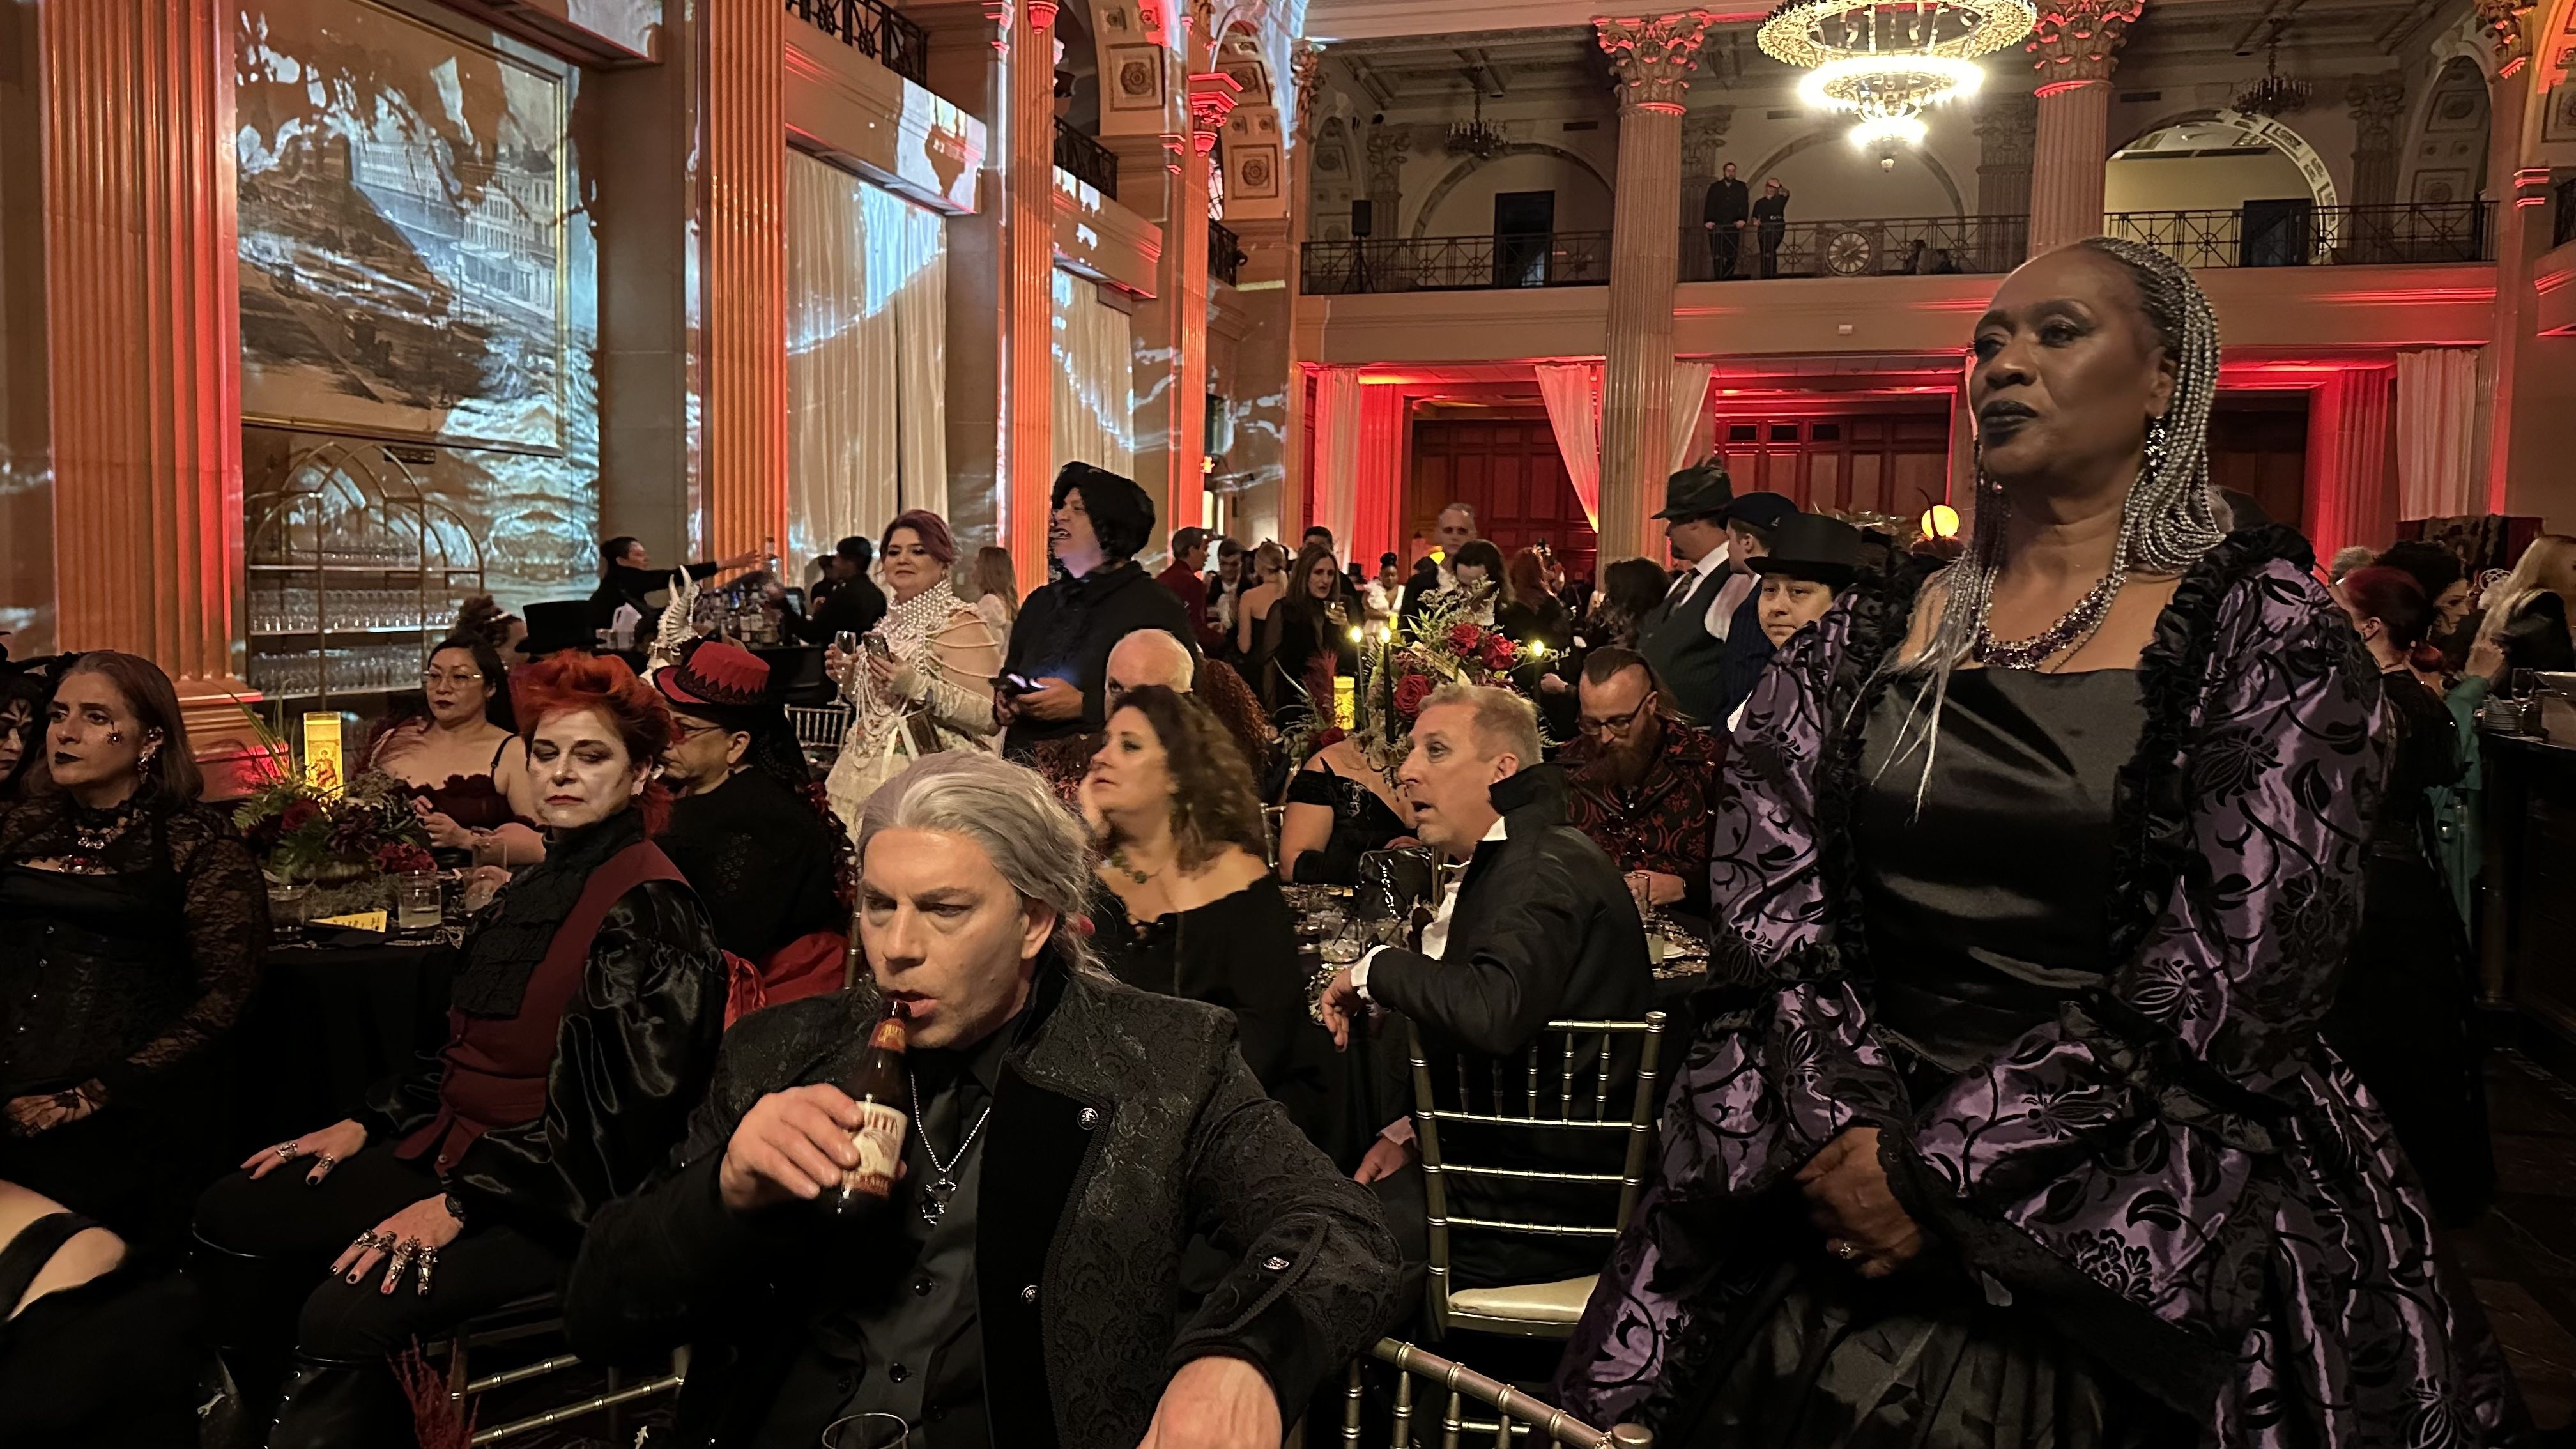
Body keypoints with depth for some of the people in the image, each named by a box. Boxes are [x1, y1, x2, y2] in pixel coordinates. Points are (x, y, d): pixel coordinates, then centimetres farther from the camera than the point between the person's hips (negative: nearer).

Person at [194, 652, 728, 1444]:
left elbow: (615, 1110, -21)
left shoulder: (650, 907, -16)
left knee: (349, 1314, -27)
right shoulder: (536, 888, 11)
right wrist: (365, 1125, 9)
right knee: (230, 1217, 5)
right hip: (453, 1150, 9)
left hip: (559, 1200, -9)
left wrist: (460, 1204, -21)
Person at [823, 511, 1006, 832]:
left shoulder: (961, 624, -9)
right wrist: (849, 676, 9)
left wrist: (919, 687, -24)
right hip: (867, 775, 7)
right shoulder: (892, 622, 15)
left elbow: (990, 714, -18)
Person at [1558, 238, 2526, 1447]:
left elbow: (2234, 975, -11)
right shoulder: (1868, 636, 8)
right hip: (1844, 1172, 2)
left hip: (2143, 1216, -2)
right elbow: (1766, 894, 1)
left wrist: (1947, 1165, -14)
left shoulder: (2258, 628, -2)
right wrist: (1845, 1134, -14)